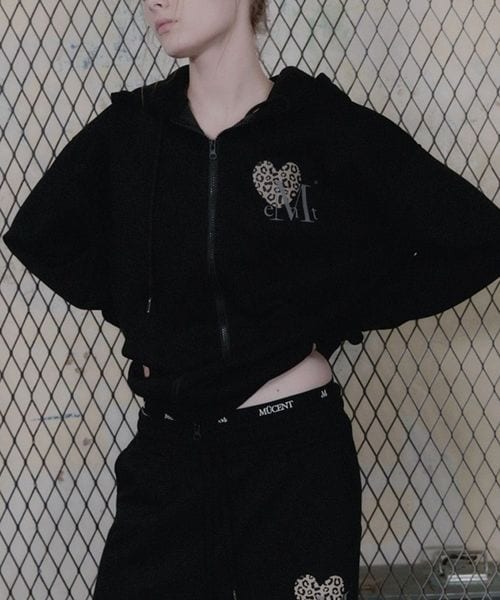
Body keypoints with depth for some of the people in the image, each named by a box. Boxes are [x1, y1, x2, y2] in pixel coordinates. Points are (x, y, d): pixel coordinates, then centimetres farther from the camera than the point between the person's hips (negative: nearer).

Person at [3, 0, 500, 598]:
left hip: (296, 445, -3)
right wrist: (134, 312, 6)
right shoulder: (128, 131, 2)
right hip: (166, 452, 3)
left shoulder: (331, 127, -7)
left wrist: (340, 314, -5)